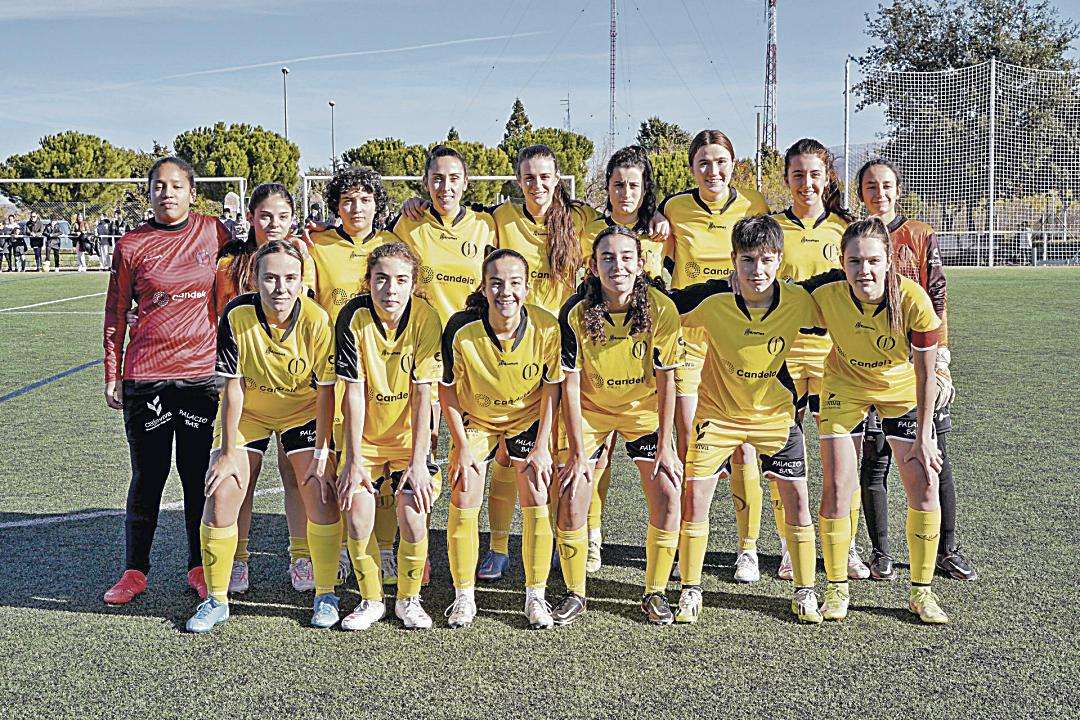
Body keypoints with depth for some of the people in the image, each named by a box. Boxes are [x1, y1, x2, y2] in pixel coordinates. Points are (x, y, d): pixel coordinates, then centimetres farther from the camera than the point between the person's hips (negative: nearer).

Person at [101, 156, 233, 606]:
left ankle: (200, 567, 21)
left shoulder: (214, 232, 4)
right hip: (146, 375, 0)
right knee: (148, 475, 6)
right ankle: (135, 570, 21)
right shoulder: (132, 246, 2)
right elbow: (116, 315, 7)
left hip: (203, 371, 1)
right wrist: (112, 376, 5)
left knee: (200, 474, 7)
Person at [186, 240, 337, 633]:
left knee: (322, 497, -12)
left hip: (303, 411, 0)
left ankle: (325, 595, 8)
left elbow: (326, 391, -17)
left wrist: (321, 454, -18)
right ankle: (216, 599, 11)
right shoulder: (237, 315, -23)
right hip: (246, 412, 1)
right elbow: (233, 386, -17)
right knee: (220, 498, -9)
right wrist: (228, 452, -15)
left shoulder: (317, 320, -24)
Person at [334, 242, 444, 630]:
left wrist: (418, 461, -16)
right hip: (364, 435, 0)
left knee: (413, 518, -13)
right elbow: (354, 392, -14)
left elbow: (422, 394, -14)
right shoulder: (354, 316, -16)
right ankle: (371, 600, 12)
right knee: (357, 518, -13)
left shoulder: (425, 318, -16)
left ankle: (408, 599, 13)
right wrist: (353, 460, -15)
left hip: (409, 436, 0)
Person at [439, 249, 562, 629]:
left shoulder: (547, 327, -25)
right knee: (463, 506, -5)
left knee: (537, 507, -5)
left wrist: (542, 448, -11)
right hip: (475, 419, 0)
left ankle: (536, 597, 11)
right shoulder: (461, 329, -26)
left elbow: (551, 390, -10)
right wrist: (462, 447, -11)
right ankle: (464, 597, 12)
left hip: (528, 418, 0)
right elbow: (447, 389, -11)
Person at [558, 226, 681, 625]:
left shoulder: (661, 309, -21)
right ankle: (575, 593, 10)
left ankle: (654, 592, 11)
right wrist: (577, 453, -18)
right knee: (572, 497, -9)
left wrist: (664, 447, -13)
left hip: (645, 409, 1)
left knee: (667, 497, -8)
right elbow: (570, 385, -17)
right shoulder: (576, 312, -22)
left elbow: (666, 381, -13)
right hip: (590, 409, 0)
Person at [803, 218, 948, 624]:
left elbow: (925, 373, -19)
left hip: (902, 392, 0)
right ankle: (836, 589, 12)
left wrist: (923, 436, -16)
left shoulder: (912, 299, -30)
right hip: (846, 388, 0)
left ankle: (921, 591, 14)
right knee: (836, 489, -6)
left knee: (924, 488, -4)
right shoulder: (826, 296, -29)